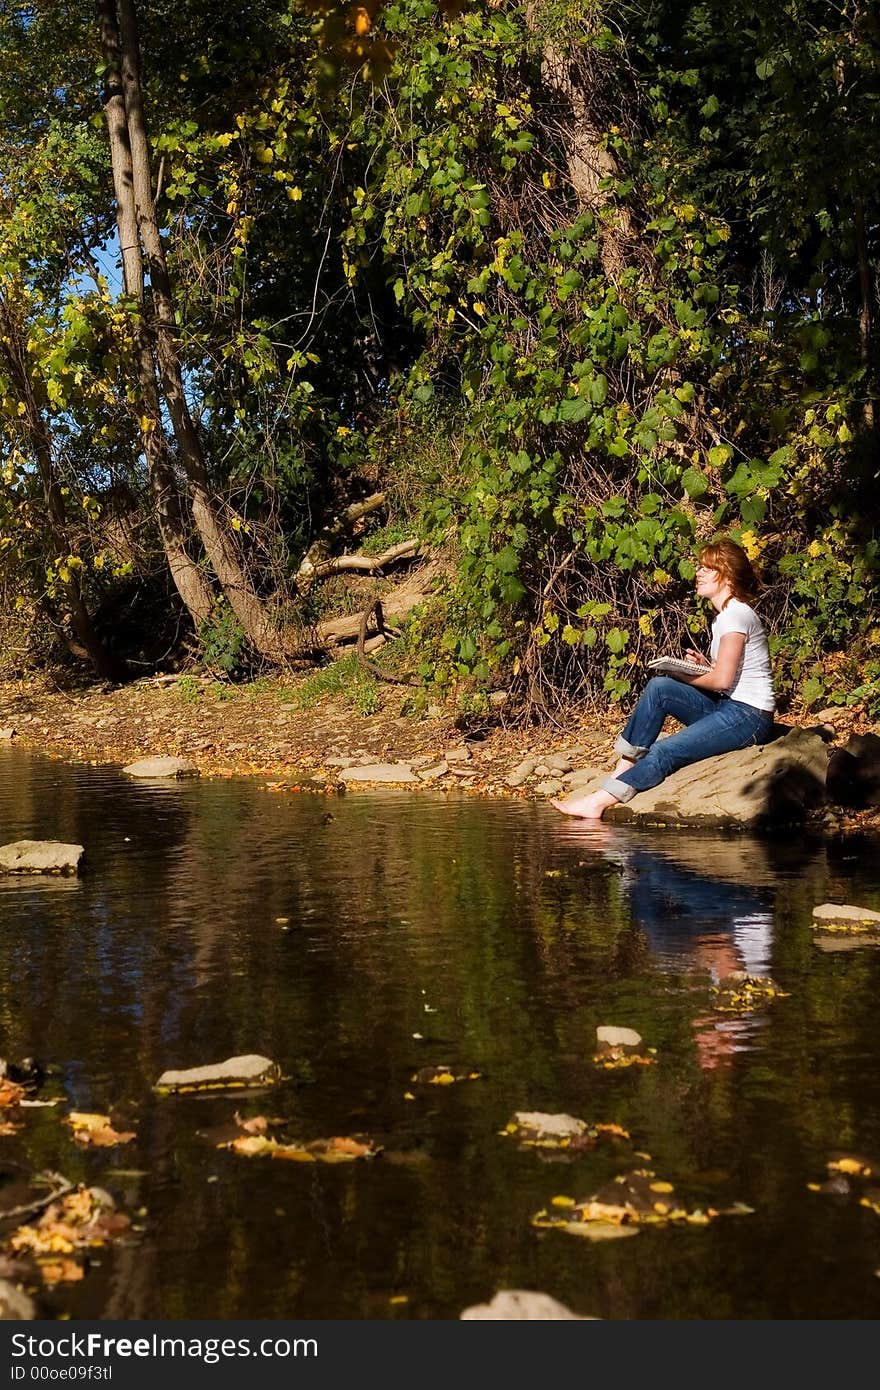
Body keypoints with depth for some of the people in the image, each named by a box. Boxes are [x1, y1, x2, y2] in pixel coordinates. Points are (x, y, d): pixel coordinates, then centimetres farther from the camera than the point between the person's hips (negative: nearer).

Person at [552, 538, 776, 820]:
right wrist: (705, 665, 1)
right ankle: (625, 768, -12)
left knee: (663, 753, -20)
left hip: (749, 716, -9)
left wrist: (685, 678, -2)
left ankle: (599, 802, -22)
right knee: (659, 687, -8)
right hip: (726, 709, 9)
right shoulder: (722, 616, 17)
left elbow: (722, 680, -19)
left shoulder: (736, 614, -13)